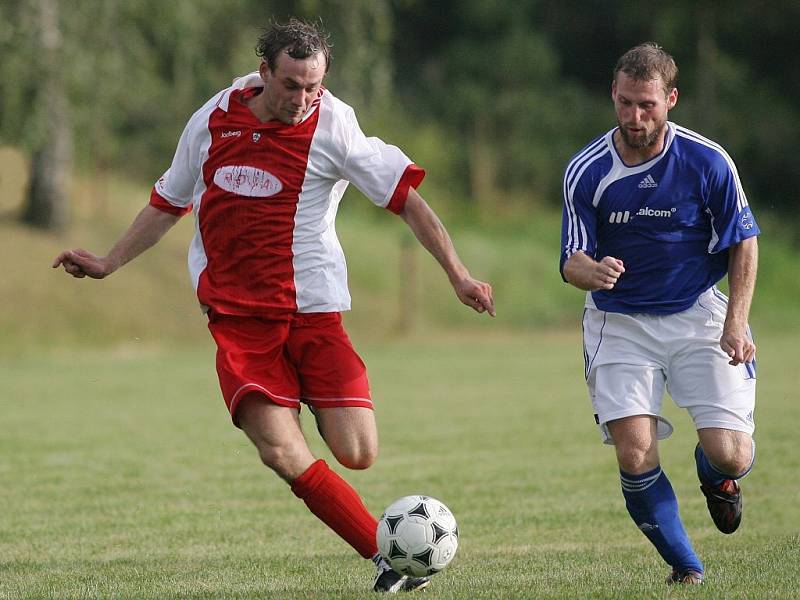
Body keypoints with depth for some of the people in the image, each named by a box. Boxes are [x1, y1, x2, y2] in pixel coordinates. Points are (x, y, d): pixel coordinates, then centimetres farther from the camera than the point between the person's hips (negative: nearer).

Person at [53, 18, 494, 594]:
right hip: (237, 318, 1)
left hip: (312, 309, -1)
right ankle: (386, 554, -9)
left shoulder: (332, 126, -6)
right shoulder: (212, 121, 4)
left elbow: (407, 196, -7)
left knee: (357, 455, -10)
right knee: (284, 455, -18)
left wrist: (459, 275, -13)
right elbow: (168, 202, 21)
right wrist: (109, 263, 21)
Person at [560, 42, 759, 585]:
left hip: (698, 315, 0)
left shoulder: (708, 162, -11)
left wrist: (736, 323, -9)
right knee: (635, 456, -16)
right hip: (620, 323, 0)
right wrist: (593, 271, -31)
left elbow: (743, 243, 0)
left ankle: (717, 479, 28)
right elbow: (573, 260, -6)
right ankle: (686, 569, 6)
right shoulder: (586, 172, -9)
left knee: (729, 455, -12)